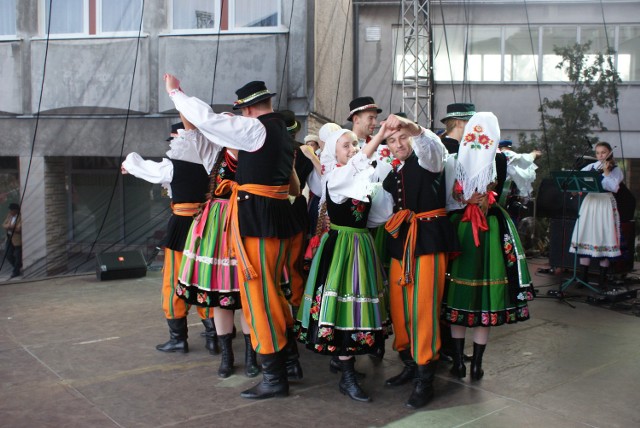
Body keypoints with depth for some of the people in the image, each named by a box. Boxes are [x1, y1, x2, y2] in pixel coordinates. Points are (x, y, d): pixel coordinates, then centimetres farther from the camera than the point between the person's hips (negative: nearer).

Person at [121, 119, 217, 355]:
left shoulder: (172, 166, -8)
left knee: (174, 281, 7)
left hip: (181, 225, -5)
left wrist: (128, 164, 31)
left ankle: (178, 337, 13)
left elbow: (142, 166, 9)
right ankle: (212, 335, 14)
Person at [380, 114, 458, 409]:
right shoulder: (391, 176, 17)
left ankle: (425, 378, 1)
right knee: (399, 305, 8)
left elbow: (430, 144, -24)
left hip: (428, 237, -6)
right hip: (400, 241, 7)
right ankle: (409, 364, 26)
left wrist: (409, 125, -41)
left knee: (423, 307, -9)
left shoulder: (427, 160, 0)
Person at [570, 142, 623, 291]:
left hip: (606, 204, -2)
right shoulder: (591, 167, 11)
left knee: (605, 239, -2)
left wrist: (606, 172, -14)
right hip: (590, 203, 2)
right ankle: (583, 277, 9)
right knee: (586, 237, 1)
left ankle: (602, 280, 6)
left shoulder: (615, 170, 3)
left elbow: (614, 188, -11)